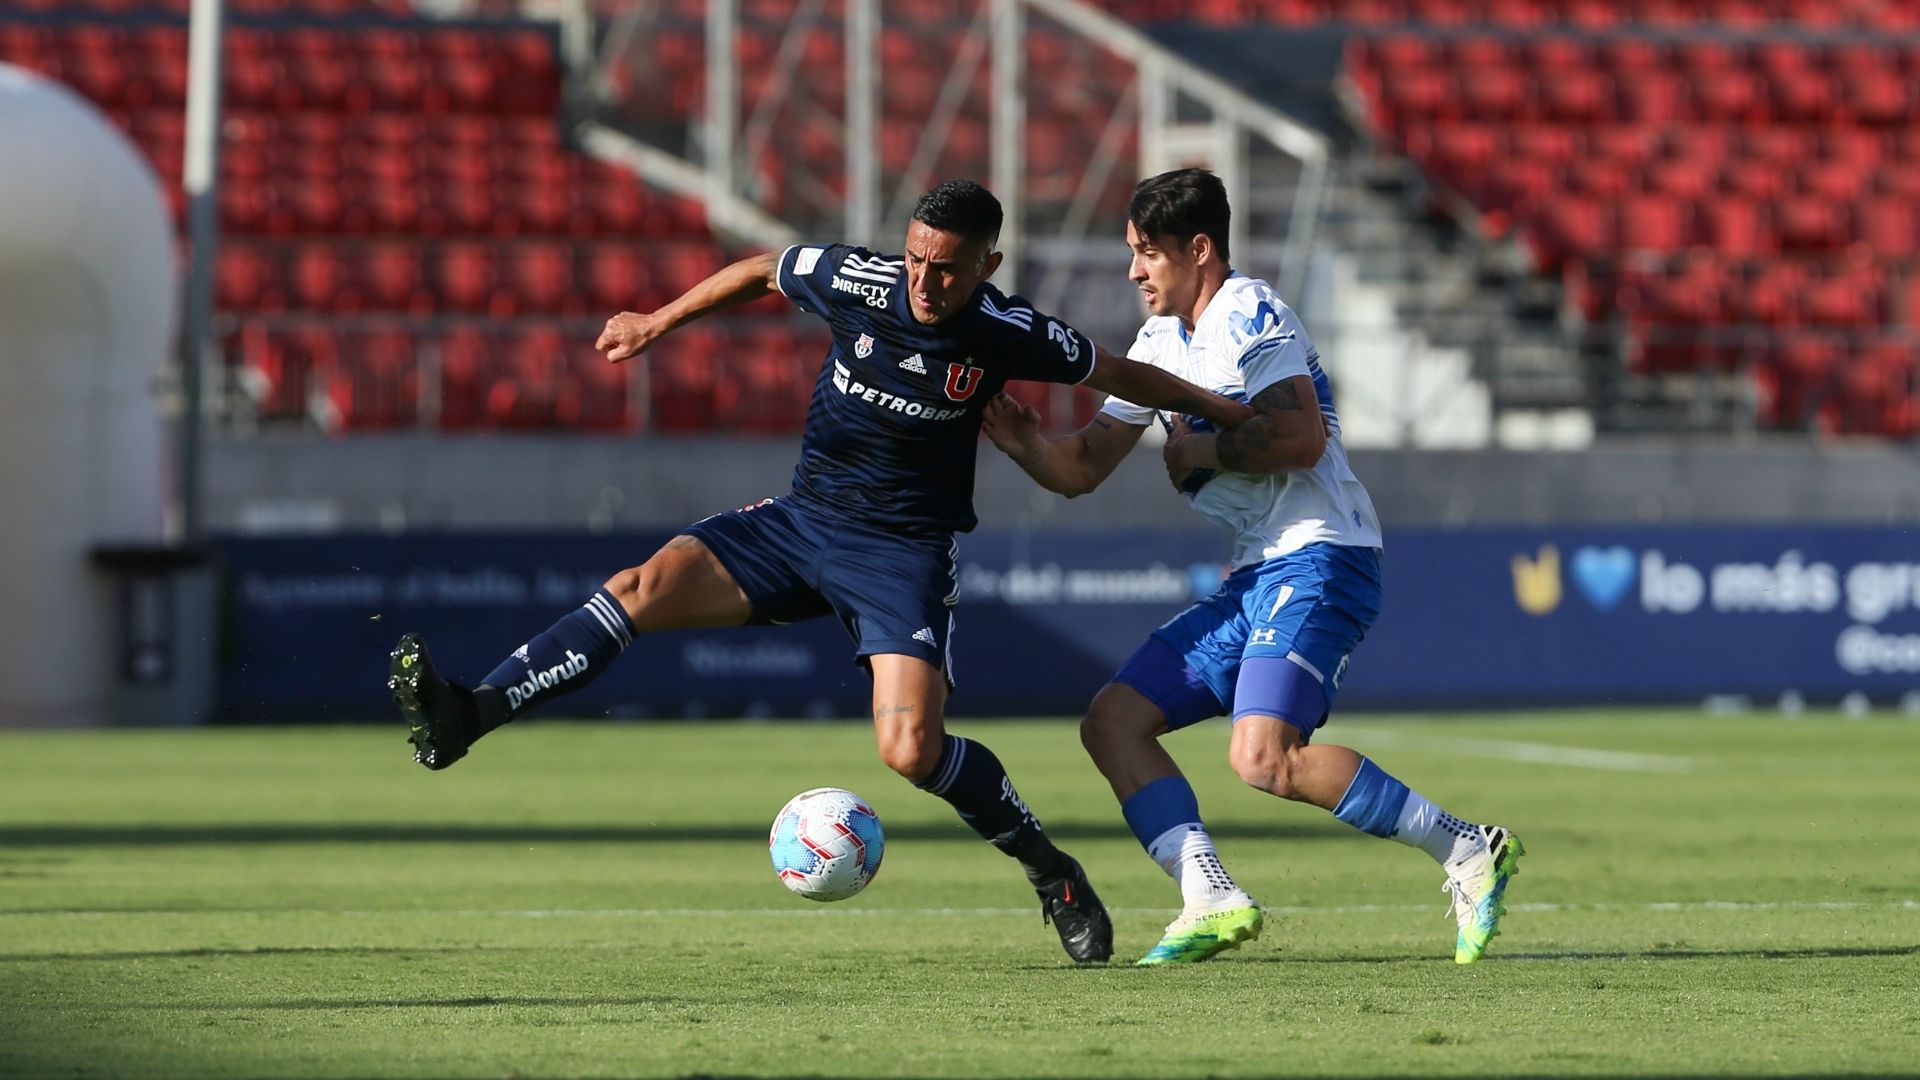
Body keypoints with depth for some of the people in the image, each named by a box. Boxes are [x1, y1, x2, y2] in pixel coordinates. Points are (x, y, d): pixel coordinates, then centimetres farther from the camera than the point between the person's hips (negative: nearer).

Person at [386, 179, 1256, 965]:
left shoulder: (1010, 336, -15)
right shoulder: (855, 282, -11)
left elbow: (1116, 373, 3)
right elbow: (760, 272, 9)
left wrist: (1224, 413, 11)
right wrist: (658, 322, 15)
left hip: (906, 551, -3)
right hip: (802, 519, 3)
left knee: (912, 751, -21)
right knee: (646, 587, -19)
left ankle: (1051, 872, 3)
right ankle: (464, 716, -25)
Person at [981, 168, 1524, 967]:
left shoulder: (1249, 316, -9)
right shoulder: (1161, 344, 19)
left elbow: (1302, 436, -23)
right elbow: (1083, 468, 19)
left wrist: (1202, 450, -11)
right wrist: (1026, 446, 0)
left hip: (1318, 561, -10)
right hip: (1256, 576, 10)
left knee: (1262, 758, -26)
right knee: (1112, 721, 3)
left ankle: (1466, 850, -17)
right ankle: (1212, 900, -8)